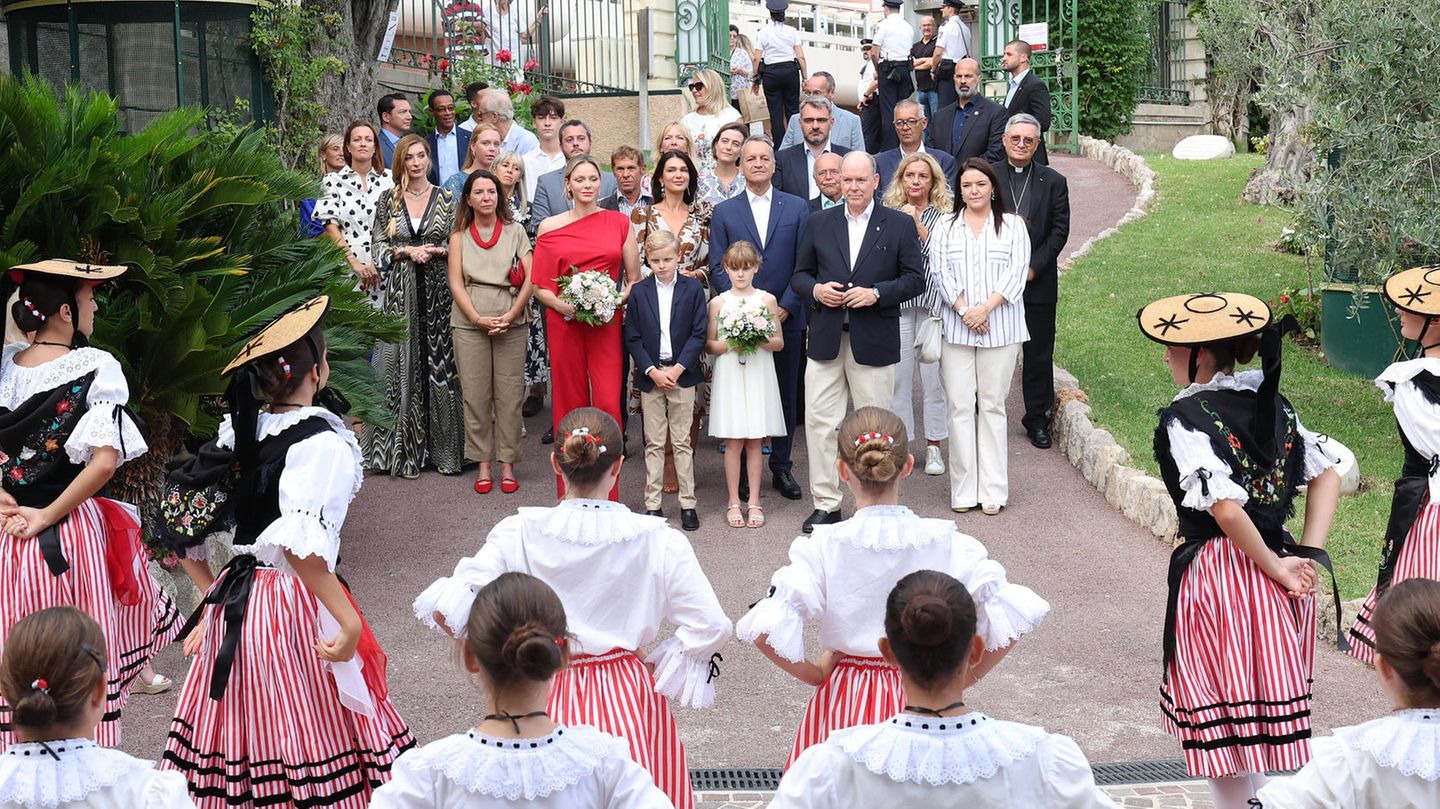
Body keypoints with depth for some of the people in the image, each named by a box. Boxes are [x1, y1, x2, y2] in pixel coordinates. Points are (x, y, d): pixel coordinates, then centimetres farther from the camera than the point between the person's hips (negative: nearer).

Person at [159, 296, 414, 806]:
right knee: (314, 745, 3)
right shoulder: (323, 441, -14)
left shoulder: (238, 432, 6)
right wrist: (350, 620, -23)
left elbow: (184, 531, 9)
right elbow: (301, 545, -27)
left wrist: (213, 597, 19)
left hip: (232, 606, 7)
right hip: (296, 609, -7)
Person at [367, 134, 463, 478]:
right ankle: (404, 452, 4)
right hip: (402, 291, 0)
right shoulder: (388, 199, 7)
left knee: (440, 363, -1)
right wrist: (407, 251, -10)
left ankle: (443, 449, 6)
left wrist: (437, 250, -11)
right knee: (403, 366, -2)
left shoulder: (446, 198, 7)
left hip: (438, 289, 0)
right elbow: (380, 246, 6)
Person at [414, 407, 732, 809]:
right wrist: (656, 662, 2)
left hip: (548, 696, 0)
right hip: (630, 698, 0)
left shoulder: (519, 534, -12)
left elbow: (446, 612, -16)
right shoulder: (658, 540, -13)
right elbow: (710, 629, -13)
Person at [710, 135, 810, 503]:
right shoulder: (724, 212, 5)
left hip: (786, 319, 1)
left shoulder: (797, 207, 5)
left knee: (787, 397, 8)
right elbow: (717, 268, 1)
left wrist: (786, 308, -9)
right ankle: (743, 470, 15)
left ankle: (781, 467, 20)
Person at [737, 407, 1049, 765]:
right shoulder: (945, 542, -10)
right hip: (920, 702, 1)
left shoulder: (823, 547, -13)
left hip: (844, 704, -1)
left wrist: (814, 674, -3)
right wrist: (966, 677, 1)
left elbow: (766, 630, -21)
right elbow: (1013, 615, -13)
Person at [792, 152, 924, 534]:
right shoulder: (820, 223, 10)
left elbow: (915, 278, 0)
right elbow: (800, 274, 13)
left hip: (874, 341, -2)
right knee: (819, 421, 0)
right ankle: (825, 503, 9)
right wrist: (816, 290, -9)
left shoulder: (900, 225, 3)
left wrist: (876, 293, -14)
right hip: (826, 340, 2)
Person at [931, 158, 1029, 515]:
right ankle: (964, 489, 5)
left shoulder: (1012, 225, 8)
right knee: (960, 406, 0)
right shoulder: (945, 227, 12)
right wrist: (964, 310, -12)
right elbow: (941, 272, 2)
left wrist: (986, 307, -14)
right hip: (955, 328, 1)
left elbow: (1017, 271, -2)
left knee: (992, 405, 2)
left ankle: (993, 489, 5)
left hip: (1000, 328, -1)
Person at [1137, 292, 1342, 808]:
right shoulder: (1274, 405, 6)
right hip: (1275, 589, 7)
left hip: (1214, 577, -7)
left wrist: (1278, 568, -13)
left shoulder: (1183, 419, -16)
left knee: (1222, 725, 6)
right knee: (1266, 708, 20)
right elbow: (1328, 474, 7)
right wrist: (1306, 555, 2)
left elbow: (1227, 509, -25)